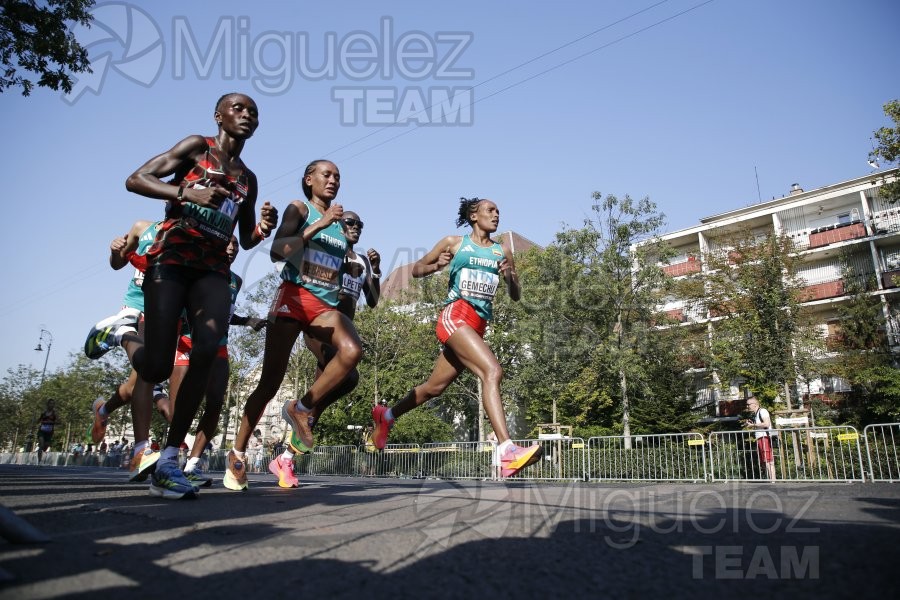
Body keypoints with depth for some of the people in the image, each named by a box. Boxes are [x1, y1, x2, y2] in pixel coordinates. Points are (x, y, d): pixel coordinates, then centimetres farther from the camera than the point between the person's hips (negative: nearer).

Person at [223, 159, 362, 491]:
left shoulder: (340, 221, 18)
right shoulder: (299, 209, 4)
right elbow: (276, 252, -12)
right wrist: (319, 224, -15)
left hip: (326, 304, 4)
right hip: (294, 296, -4)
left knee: (352, 350, -28)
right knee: (270, 381, -3)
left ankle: (301, 408, -10)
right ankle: (237, 454, 14)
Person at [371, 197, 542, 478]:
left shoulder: (502, 251, 15)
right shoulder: (454, 243, 6)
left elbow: (516, 296, 15)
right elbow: (416, 269, 13)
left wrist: (510, 276, -6)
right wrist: (436, 265, -8)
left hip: (478, 326, 6)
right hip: (455, 316, -6)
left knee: (434, 387, 14)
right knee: (492, 371, -26)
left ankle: (386, 416, 37)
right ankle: (506, 450, -32)